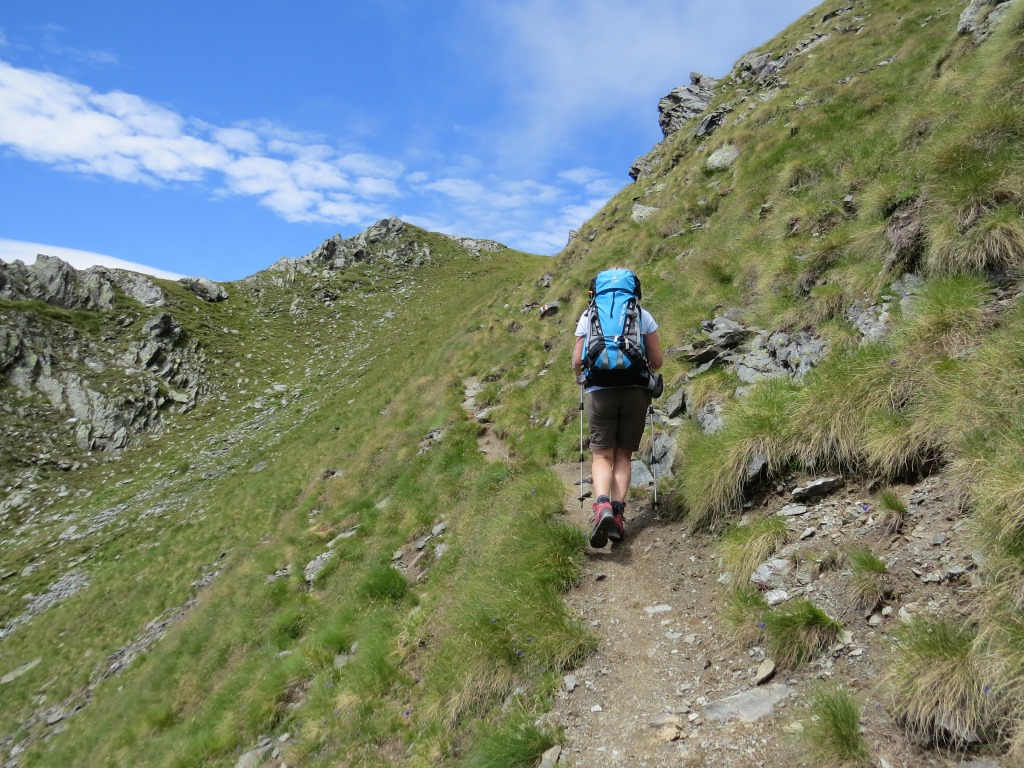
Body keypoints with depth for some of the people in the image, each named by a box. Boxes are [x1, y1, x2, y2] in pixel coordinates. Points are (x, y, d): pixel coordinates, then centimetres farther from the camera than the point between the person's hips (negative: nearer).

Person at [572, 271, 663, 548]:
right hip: (636, 391, 1)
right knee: (623, 455, 11)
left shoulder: (589, 316, 8)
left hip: (600, 391, -1)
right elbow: (657, 360, 6)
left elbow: (577, 360, 4)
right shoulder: (643, 315, 10)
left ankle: (603, 507, -19)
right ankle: (618, 512, 1)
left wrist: (581, 376, 25)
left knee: (602, 455, 4)